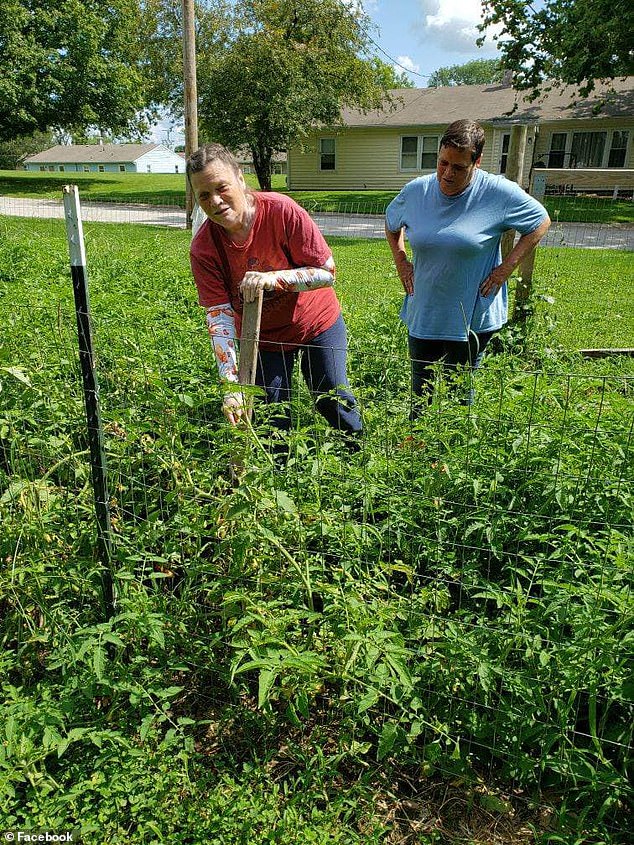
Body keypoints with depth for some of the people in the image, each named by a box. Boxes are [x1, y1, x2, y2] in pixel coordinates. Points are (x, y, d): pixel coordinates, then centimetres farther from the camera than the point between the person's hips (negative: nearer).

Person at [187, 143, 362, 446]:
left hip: (317, 323, -1)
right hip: (262, 337, 2)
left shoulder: (282, 211, -25)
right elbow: (219, 316, -23)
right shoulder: (203, 248, -19)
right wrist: (231, 386, -31)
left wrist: (274, 278, -38)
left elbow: (327, 272, -22)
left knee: (333, 400, 8)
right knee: (271, 418, 5)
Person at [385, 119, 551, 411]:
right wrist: (401, 261, 5)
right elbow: (391, 223, 17)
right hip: (422, 313, 4)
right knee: (421, 387, 17)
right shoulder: (416, 190, -3)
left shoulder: (499, 192, -13)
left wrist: (506, 267, -8)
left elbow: (541, 222, 1)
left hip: (472, 318, -3)